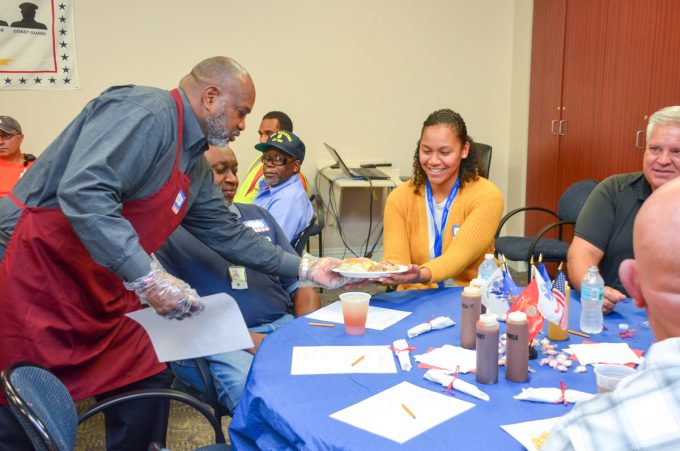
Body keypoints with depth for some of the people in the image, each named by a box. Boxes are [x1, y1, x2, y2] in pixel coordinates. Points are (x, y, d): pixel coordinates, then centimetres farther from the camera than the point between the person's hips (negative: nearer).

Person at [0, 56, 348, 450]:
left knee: (148, 386, 10)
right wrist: (148, 278, -32)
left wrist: (304, 268, 18)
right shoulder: (145, 112, -19)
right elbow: (83, 191, -31)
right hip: (33, 279, -9)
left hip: (94, 298, 10)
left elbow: (228, 233, 20)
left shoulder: (194, 167, 12)